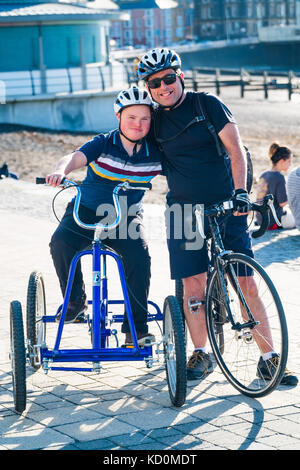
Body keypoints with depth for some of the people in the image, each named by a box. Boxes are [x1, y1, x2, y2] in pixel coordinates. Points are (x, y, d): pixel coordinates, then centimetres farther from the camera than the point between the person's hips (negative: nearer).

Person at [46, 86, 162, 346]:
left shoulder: (155, 153, -5)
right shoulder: (103, 144, -13)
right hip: (87, 211, -1)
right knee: (60, 242, -29)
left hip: (126, 217, 1)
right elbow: (75, 157, -29)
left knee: (140, 256, -27)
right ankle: (76, 300, -5)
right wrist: (60, 171, -51)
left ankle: (136, 328, -15)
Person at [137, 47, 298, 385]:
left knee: (247, 283, -5)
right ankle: (200, 355, 12)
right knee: (193, 286, -3)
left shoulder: (208, 104, -2)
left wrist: (240, 191, -18)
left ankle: (268, 358, 2)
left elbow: (235, 149, -8)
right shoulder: (155, 120, 8)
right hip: (184, 211, 2)